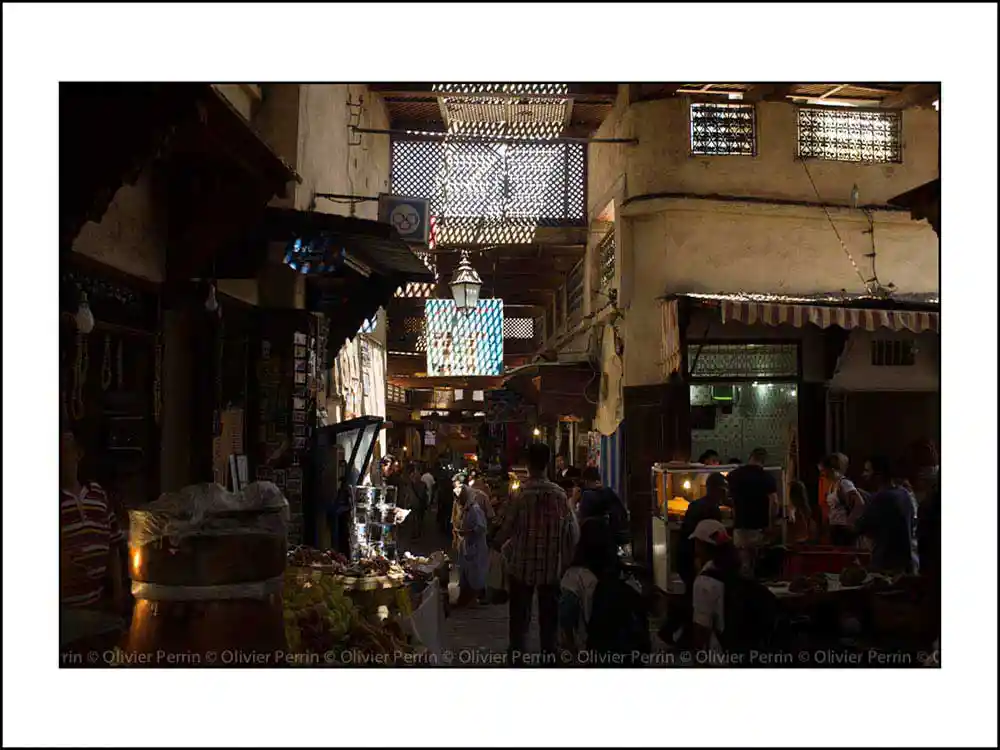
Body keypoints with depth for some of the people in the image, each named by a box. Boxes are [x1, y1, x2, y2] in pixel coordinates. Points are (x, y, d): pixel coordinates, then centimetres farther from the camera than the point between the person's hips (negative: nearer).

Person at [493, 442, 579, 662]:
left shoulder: (521, 494, -13)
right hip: (552, 566, 2)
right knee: (549, 616, 13)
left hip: (522, 565, -2)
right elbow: (573, 532, -4)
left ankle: (517, 659, 11)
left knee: (520, 617, 8)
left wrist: (496, 543, 12)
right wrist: (566, 559, 10)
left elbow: (508, 528, -9)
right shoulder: (560, 494, -6)